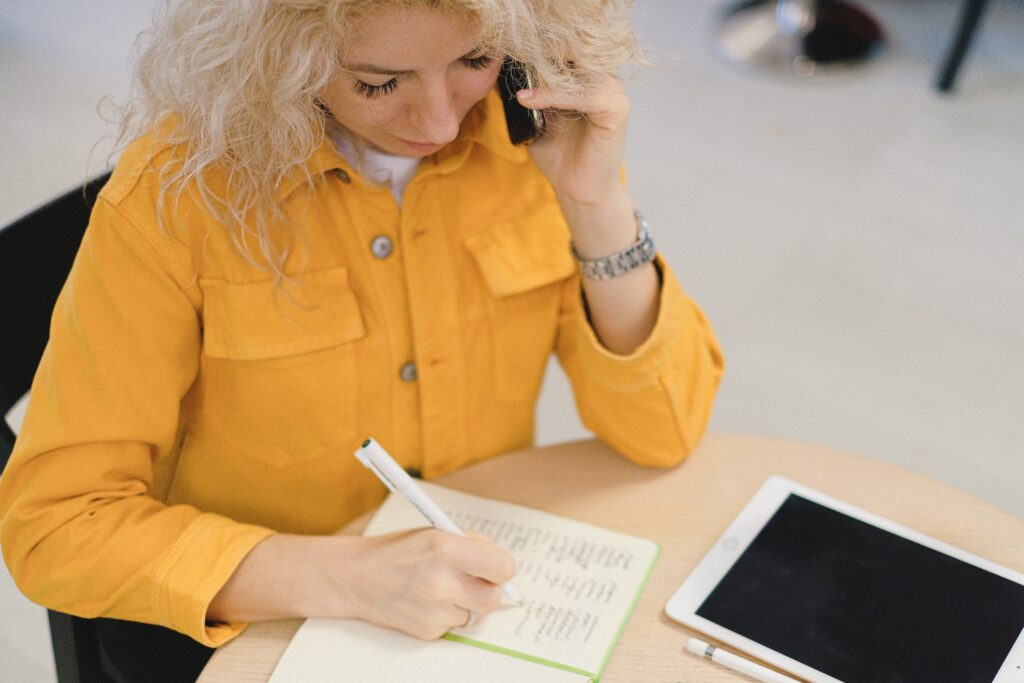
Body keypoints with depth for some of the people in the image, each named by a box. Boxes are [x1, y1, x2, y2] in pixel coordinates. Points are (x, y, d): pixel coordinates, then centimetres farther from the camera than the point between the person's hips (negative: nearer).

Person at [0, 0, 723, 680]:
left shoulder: (545, 135, -12)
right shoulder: (180, 188, -20)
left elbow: (660, 434, -9)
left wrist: (598, 204, -24)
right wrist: (345, 575, -30)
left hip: (476, 604, 3)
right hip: (247, 619, -2)